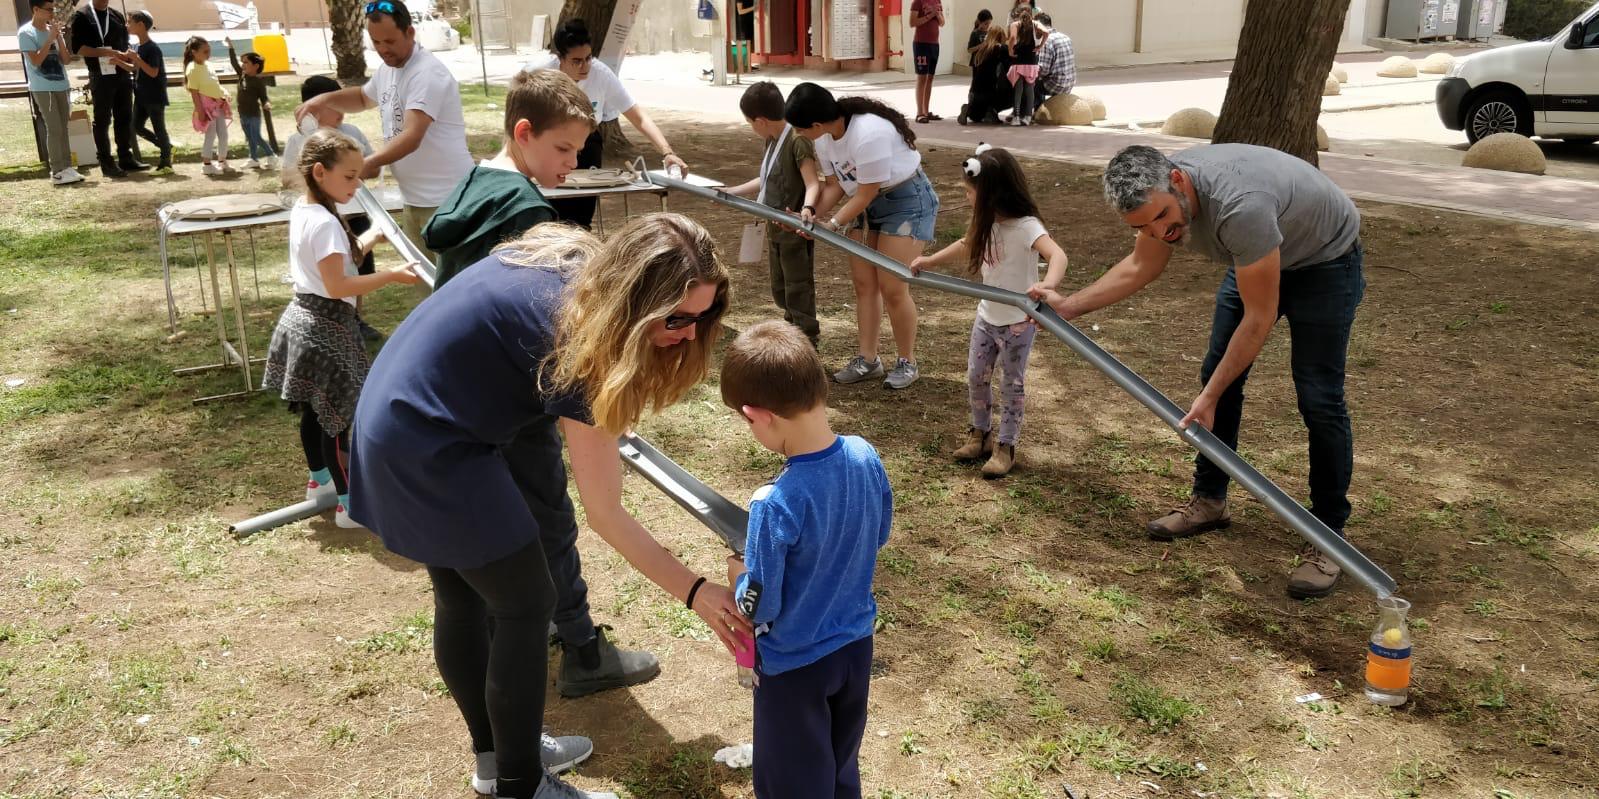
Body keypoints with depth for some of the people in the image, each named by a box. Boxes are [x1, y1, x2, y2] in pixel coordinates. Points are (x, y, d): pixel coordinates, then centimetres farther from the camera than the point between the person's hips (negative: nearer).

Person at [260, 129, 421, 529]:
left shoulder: (302, 210, 7)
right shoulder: (326, 223, -22)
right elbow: (338, 286, -25)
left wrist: (372, 238, 6)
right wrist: (392, 276, -24)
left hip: (302, 317, 10)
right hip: (326, 326, -10)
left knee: (314, 410, 21)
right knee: (337, 416, -2)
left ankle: (319, 479, 37)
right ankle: (350, 503, 5)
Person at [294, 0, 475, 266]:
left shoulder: (427, 73, -18)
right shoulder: (388, 69, 11)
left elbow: (412, 137, -29)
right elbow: (364, 97, 33)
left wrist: (367, 164, -41)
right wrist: (326, 99, 14)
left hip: (446, 199, -9)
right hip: (414, 197, 9)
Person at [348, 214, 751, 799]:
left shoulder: (569, 262, -4)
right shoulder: (575, 338, -26)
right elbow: (605, 514, -22)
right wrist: (694, 591, -23)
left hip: (398, 420, 9)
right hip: (429, 449, -9)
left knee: (463, 597, 20)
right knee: (526, 606, 0)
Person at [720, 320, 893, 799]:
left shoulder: (776, 506, -34)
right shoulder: (866, 456, -15)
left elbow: (759, 607, -23)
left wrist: (738, 572, -3)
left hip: (795, 664, -6)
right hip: (856, 643, 6)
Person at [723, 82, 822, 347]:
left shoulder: (797, 140, -20)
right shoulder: (772, 140, 9)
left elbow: (813, 183, -29)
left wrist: (807, 208, -47)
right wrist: (731, 193, 23)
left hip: (796, 232, -9)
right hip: (775, 229, 10)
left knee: (798, 290, 0)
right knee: (780, 290, 19)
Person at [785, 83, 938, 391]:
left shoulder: (869, 134, -34)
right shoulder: (823, 138, -7)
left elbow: (866, 194, -25)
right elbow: (835, 185, 0)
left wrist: (834, 224, -16)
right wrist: (813, 214, -16)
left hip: (906, 200, -8)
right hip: (866, 204, 8)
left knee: (892, 288, -7)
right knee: (863, 282, 7)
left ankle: (907, 362, 11)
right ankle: (868, 359, 18)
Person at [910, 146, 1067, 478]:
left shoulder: (1025, 226, -26)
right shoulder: (987, 225, -2)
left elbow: (1058, 255, -43)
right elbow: (965, 246, 20)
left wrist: (1048, 283, -63)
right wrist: (929, 261, 23)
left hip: (1018, 322, -7)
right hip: (987, 316, 7)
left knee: (1012, 384, 6)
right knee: (976, 377, 13)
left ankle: (1005, 446, 19)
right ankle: (981, 432, 33)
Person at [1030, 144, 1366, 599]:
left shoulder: (1239, 206, -43)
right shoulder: (1157, 194, -20)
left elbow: (1260, 317, -33)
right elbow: (1140, 267, 1)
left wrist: (1210, 397, -29)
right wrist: (1070, 306, -7)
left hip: (1325, 259, -7)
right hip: (1257, 255, 7)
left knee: (1318, 398, -11)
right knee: (1217, 372, 6)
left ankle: (1328, 537, 1)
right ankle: (1209, 500, 21)